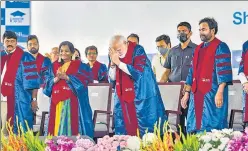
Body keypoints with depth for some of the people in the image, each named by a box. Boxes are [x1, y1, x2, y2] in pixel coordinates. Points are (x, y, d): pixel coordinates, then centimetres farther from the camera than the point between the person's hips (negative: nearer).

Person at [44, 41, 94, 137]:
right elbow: (48, 84, 9)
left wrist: (66, 77, -17)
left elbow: (82, 81, -8)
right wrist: (56, 79, -12)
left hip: (72, 101, -3)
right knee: (57, 127, 0)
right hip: (57, 102, 3)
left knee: (71, 125, -9)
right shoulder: (54, 66, 17)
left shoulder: (79, 66, 6)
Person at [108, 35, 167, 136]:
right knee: (126, 129, 4)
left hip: (141, 95, -5)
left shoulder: (137, 50, -11)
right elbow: (112, 78, 3)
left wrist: (118, 63, -22)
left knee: (144, 129, -2)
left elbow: (137, 72, -22)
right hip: (124, 96, 5)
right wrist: (112, 62, -13)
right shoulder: (115, 55, 3)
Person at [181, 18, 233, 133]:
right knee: (194, 127, 7)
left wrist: (220, 92, -22)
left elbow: (223, 71, -13)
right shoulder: (198, 49, 18)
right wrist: (187, 93, 15)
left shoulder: (220, 47, -5)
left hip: (212, 94, -8)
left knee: (211, 130, -7)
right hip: (197, 94, 8)